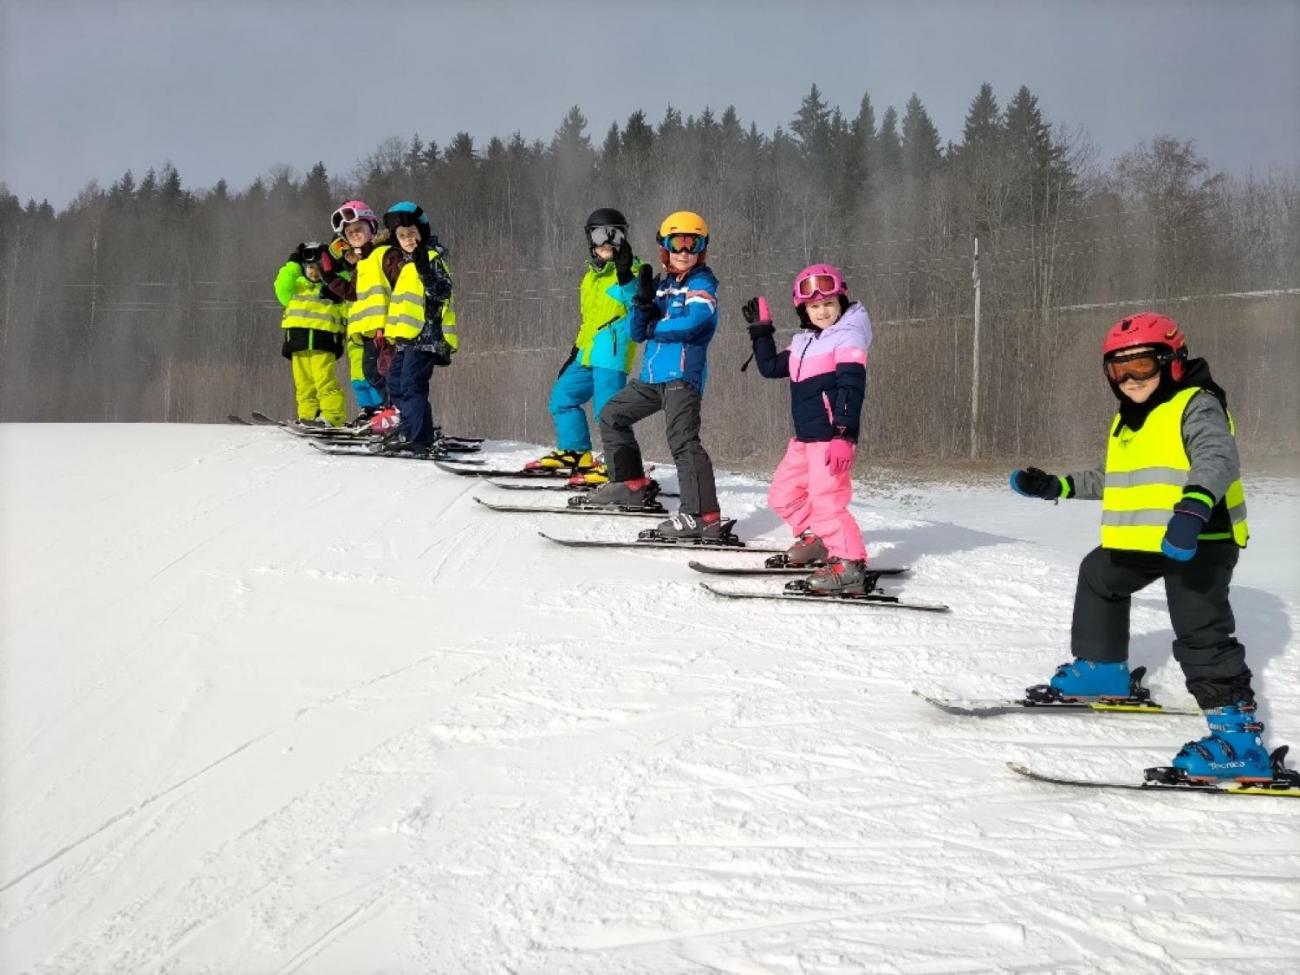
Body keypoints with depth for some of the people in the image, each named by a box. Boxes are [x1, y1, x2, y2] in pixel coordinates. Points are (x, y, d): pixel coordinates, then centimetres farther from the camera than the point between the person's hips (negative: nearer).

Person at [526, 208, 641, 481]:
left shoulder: (630, 271, -3)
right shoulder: (592, 276, 22)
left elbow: (638, 306, -18)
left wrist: (625, 276, -30)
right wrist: (576, 352, 27)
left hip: (612, 353, -9)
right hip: (589, 354, 9)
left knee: (607, 410, -15)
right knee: (562, 396, 14)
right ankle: (575, 453, 22)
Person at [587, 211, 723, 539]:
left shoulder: (702, 284, -4)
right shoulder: (661, 284, 16)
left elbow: (690, 322, -23)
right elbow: (637, 333, 10)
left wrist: (653, 328, -6)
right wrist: (643, 299, -8)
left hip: (683, 375, -9)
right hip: (652, 376, 9)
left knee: (682, 440, -21)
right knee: (612, 415, 21)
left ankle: (703, 516, -29)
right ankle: (633, 483, 33)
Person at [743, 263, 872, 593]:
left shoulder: (848, 336, -8)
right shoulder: (803, 342, 16)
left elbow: (851, 389, -17)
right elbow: (770, 367, 27)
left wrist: (844, 435, -25)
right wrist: (760, 330, 22)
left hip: (832, 436, -9)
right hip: (804, 437, 9)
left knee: (825, 499, -18)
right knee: (783, 493, 17)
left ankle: (849, 565, -17)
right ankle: (815, 539, 33)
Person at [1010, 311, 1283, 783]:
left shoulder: (1196, 406, -12)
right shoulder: (1127, 421, 16)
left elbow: (1218, 457, -31)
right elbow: (1115, 479, 31)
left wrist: (1193, 506, -50)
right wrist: (1057, 487, 24)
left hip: (1199, 539, -10)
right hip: (1141, 540, 10)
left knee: (1200, 629, -20)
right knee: (1097, 577, 29)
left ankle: (1238, 736, -23)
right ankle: (1102, 671, 48)